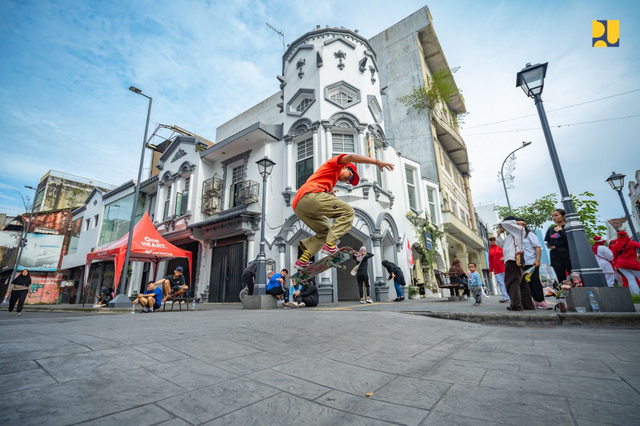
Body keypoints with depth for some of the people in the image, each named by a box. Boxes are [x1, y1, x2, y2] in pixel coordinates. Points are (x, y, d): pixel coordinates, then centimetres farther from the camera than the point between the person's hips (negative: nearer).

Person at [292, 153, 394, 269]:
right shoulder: (335, 164, 16)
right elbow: (350, 157, -4)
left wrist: (329, 194, 26)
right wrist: (377, 162, -10)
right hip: (310, 195, -9)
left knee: (326, 231, 20)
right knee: (348, 212, -5)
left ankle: (303, 260, 10)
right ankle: (330, 245, -19)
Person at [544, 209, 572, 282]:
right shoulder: (550, 230, 15)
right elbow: (547, 243, 22)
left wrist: (560, 231, -8)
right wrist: (550, 246, 1)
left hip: (567, 255, -4)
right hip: (555, 256, 4)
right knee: (561, 279, 4)